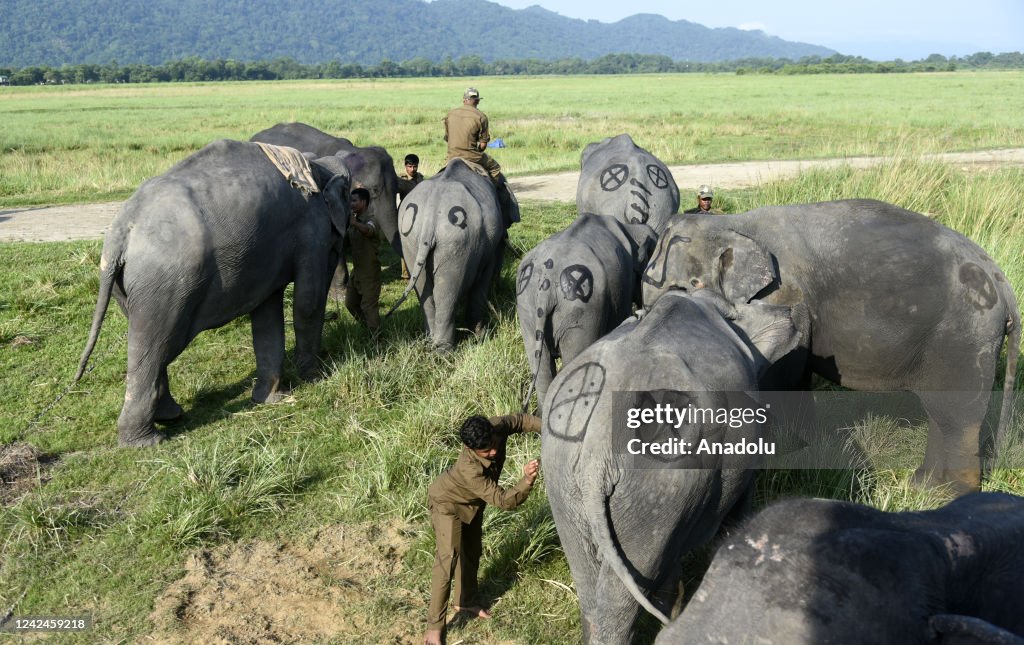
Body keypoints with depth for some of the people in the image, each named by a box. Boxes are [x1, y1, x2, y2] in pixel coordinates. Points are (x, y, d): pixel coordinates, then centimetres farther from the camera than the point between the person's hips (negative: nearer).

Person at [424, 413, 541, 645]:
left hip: (472, 502, 8)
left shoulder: (497, 426, -30)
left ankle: (465, 601, 41)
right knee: (449, 559, -13)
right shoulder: (470, 470, -45)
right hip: (448, 503, -7)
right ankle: (434, 626, -3)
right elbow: (503, 501, -43)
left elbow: (521, 420, -11)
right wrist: (527, 480, -58)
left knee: (472, 552, 20)